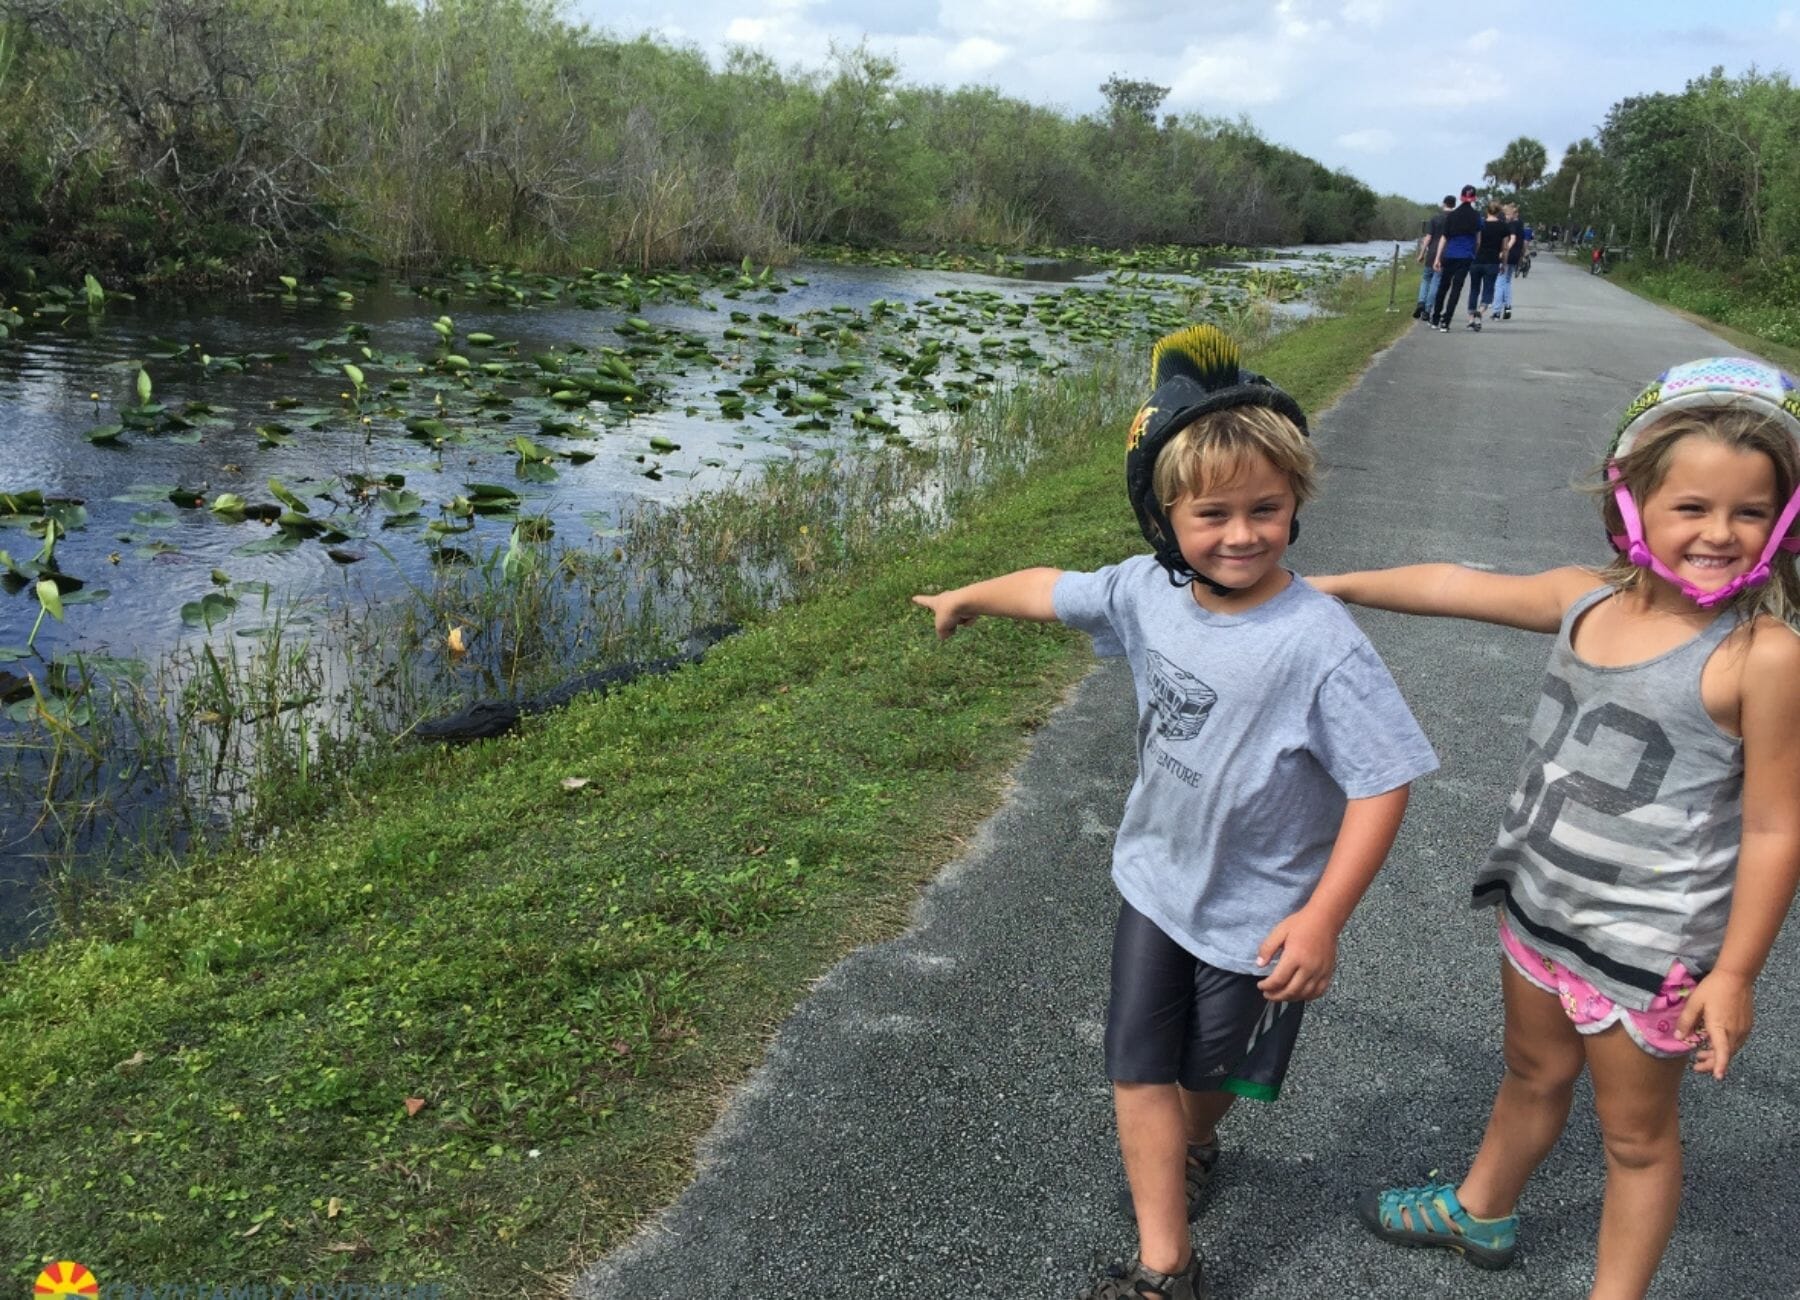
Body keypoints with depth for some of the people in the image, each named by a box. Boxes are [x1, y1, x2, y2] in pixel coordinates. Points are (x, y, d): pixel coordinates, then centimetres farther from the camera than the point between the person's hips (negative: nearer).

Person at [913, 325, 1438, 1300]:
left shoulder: (1320, 644, -30)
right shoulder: (1149, 590, -13)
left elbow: (1384, 782, -26)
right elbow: (1055, 590, 7)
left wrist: (1322, 919, -25)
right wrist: (967, 597, 24)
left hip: (1261, 913, -4)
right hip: (1155, 879, 4)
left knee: (1214, 1069, 20)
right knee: (1139, 1068, 7)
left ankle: (1191, 1148, 54)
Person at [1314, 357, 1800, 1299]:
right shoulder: (1587, 600, -6)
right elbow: (1459, 587, 8)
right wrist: (1332, 586, 15)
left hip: (1647, 948, -6)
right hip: (1537, 904, 6)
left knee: (1635, 1131, 15)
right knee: (1534, 1075, 29)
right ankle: (1481, 1212, 53)